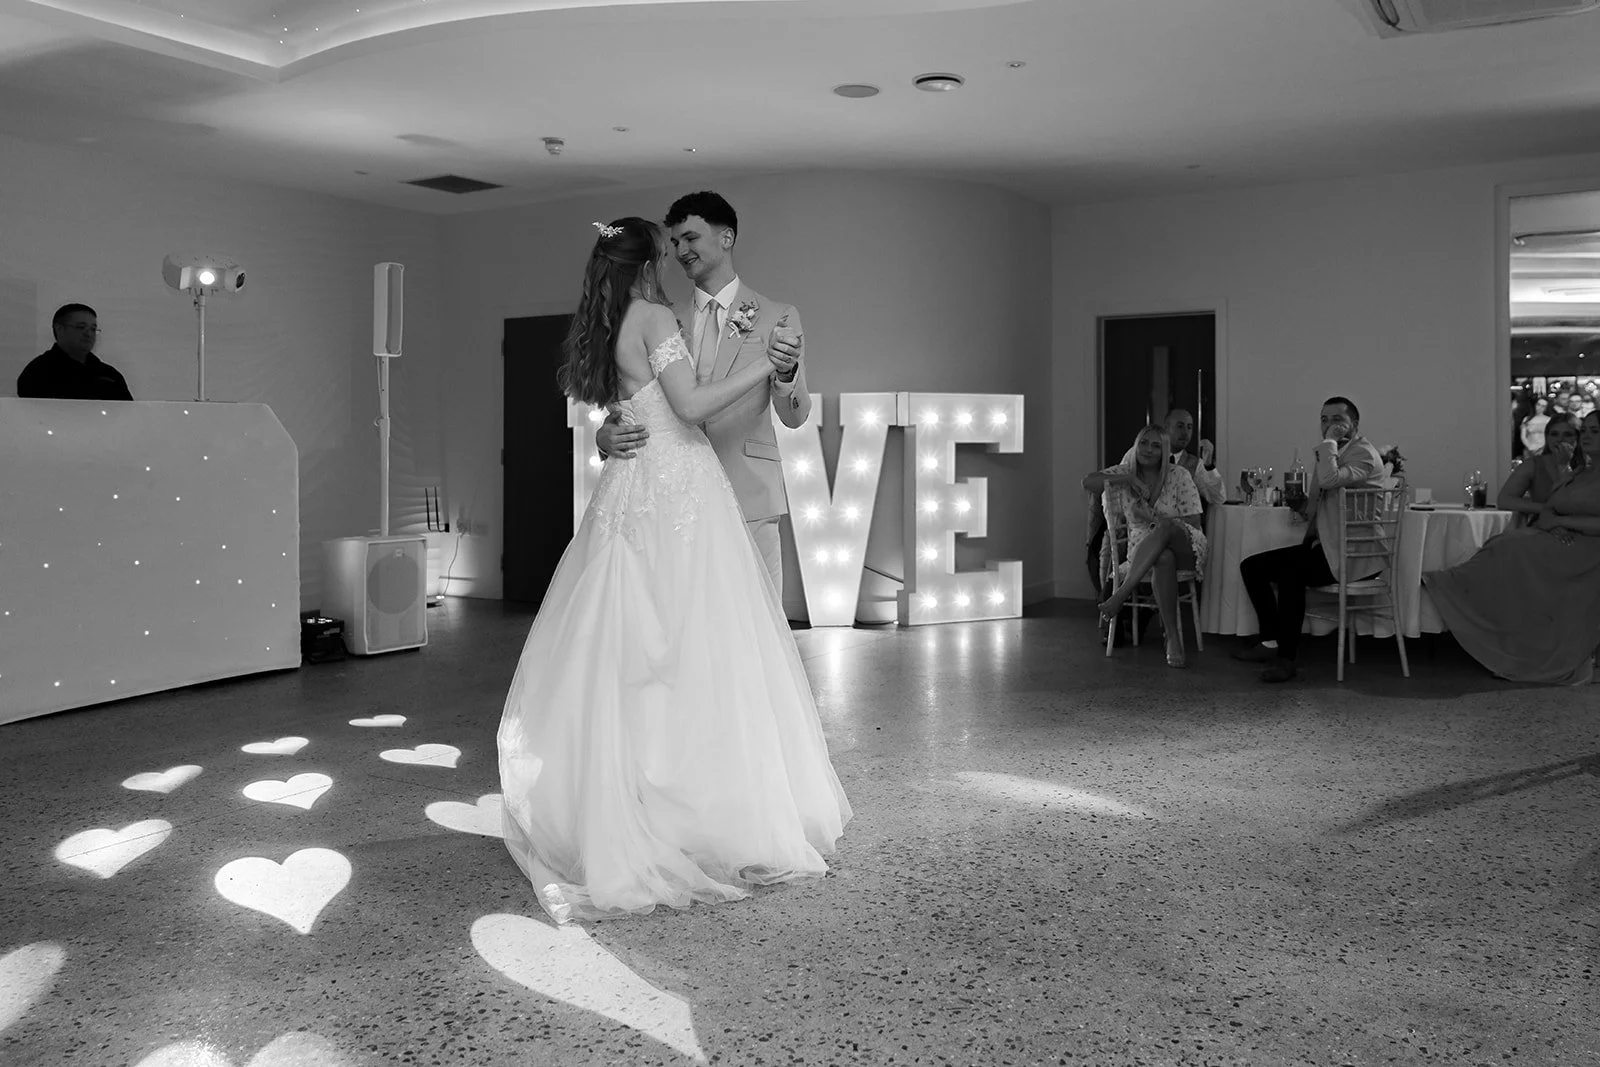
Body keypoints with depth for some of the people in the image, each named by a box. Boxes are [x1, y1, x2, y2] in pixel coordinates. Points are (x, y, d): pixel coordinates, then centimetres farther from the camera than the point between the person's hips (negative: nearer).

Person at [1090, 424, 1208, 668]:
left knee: (1165, 527, -39)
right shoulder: (1123, 476, 8)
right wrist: (1126, 478, -12)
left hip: (1187, 549, -1)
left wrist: (1152, 516, -14)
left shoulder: (1179, 475, -1)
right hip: (1142, 550, 1)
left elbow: (1194, 525, -3)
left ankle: (1121, 593, -44)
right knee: (1164, 559, -40)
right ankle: (1173, 639, -37)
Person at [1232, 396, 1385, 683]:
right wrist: (1305, 504, 5)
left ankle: (1285, 657, -23)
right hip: (1322, 545, 10)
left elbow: (1329, 479, -30)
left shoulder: (1364, 453, -10)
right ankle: (1271, 641, 6)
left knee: (1291, 569, -32)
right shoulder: (1331, 452, 19)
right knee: (1251, 565, 2)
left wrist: (1330, 441, -19)